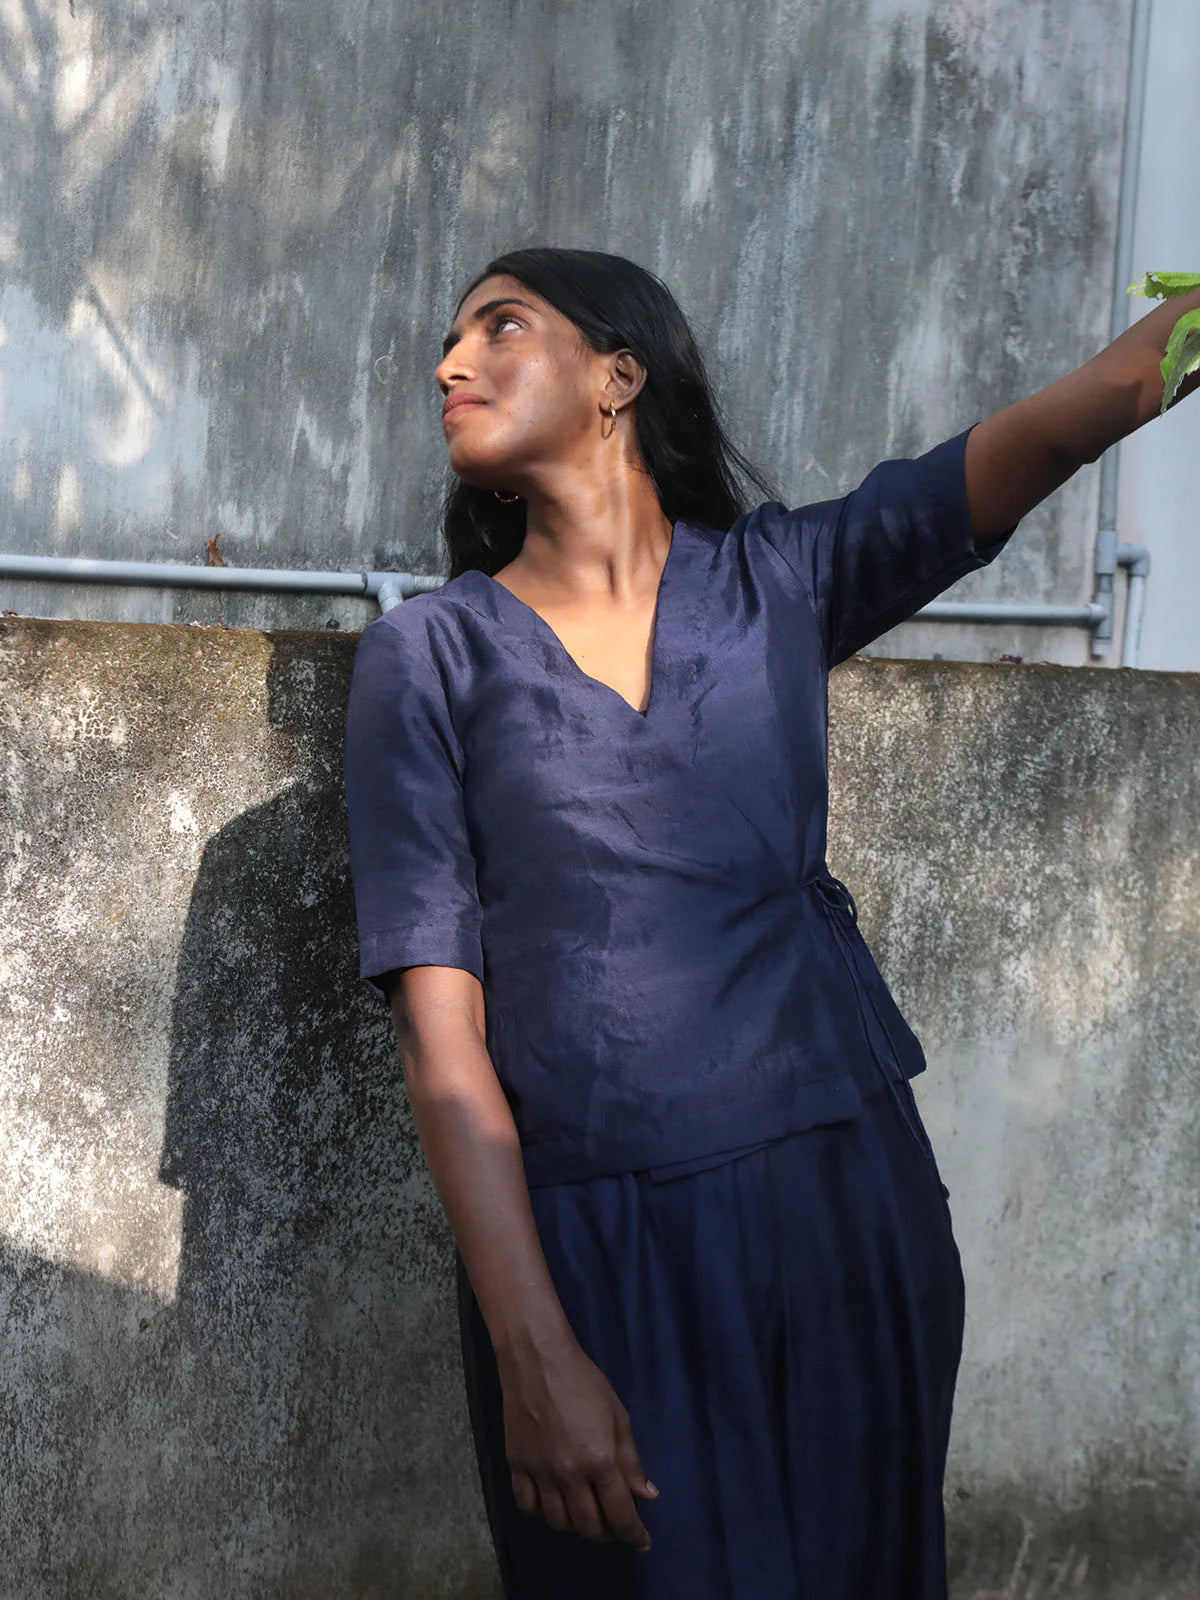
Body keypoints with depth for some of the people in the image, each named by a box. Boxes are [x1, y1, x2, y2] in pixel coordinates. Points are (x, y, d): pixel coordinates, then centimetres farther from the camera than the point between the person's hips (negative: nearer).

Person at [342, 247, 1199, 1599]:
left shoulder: (779, 581, 7)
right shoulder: (429, 654, 1)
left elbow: (1066, 422, -5)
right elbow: (440, 1026, -7)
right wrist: (533, 1357, -15)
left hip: (847, 1197, 2)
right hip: (594, 1238, -2)